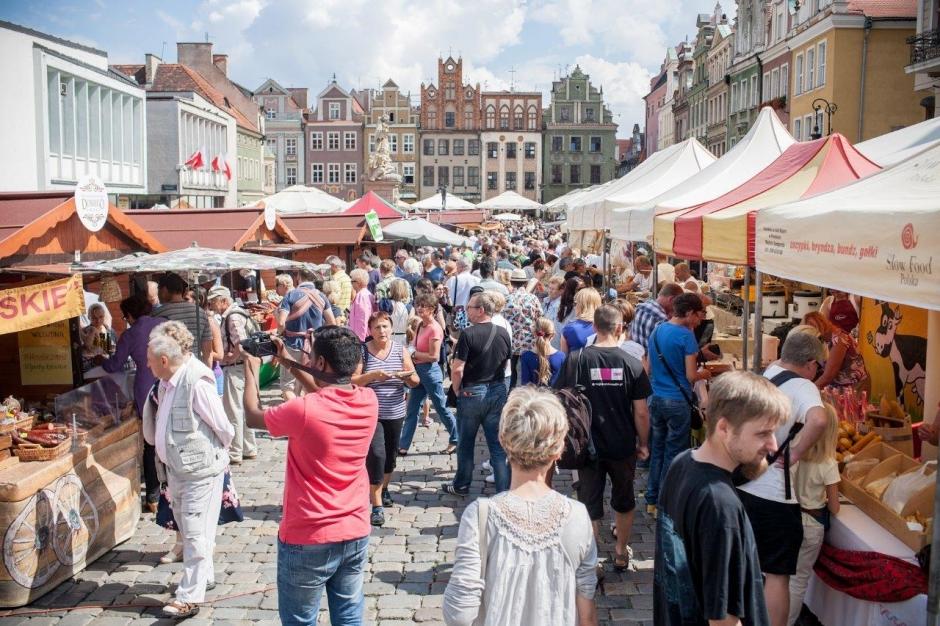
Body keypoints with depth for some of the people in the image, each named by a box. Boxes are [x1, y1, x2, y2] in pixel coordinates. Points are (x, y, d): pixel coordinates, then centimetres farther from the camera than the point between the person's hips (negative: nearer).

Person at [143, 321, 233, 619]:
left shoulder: (196, 384, -23)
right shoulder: (166, 383, 3)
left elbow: (224, 429, -16)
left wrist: (213, 454, -1)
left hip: (200, 471, -9)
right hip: (177, 469, 9)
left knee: (195, 535, -1)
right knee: (187, 531, 21)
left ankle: (189, 597, 7)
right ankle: (204, 576, 38)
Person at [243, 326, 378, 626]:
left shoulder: (304, 410, -24)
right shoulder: (369, 401, -8)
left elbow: (252, 416, -4)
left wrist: (252, 367, 10)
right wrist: (288, 362, 13)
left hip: (308, 541, -5)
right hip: (355, 534, 5)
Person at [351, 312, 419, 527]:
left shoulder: (400, 350, 2)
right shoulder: (362, 351, -6)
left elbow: (415, 382, 4)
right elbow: (352, 381, -10)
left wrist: (407, 376, -18)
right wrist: (372, 375, -25)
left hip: (395, 413, 4)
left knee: (391, 454, 15)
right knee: (376, 454, -14)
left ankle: (383, 489, 42)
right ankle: (377, 506, -7)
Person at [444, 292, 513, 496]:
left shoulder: (468, 334, -17)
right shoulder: (503, 333, 0)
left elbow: (457, 369, -19)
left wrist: (457, 390, -4)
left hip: (472, 393, -4)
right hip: (498, 391, 4)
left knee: (466, 443, 14)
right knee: (498, 445, 8)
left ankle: (461, 486, 29)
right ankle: (504, 491, 9)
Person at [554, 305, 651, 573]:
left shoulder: (576, 360, -11)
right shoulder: (632, 364, -9)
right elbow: (641, 412, -7)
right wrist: (643, 443, 7)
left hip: (589, 446, -1)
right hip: (623, 447, 1)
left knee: (590, 505, 10)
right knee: (624, 501, 21)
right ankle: (621, 553, 36)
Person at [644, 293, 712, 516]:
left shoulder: (657, 331, 6)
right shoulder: (687, 336, -15)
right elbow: (691, 376, -14)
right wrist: (703, 374, 5)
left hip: (656, 398, 7)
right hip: (677, 401, -6)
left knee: (657, 450, 15)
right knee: (673, 453, 5)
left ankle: (652, 500, 22)